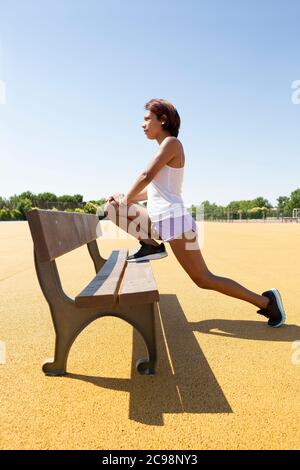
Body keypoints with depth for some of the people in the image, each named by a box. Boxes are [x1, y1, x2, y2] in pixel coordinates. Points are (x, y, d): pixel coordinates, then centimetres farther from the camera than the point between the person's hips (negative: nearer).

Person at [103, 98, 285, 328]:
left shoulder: (171, 142, -5)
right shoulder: (166, 148, 21)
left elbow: (146, 176, -14)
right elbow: (153, 191, 20)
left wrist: (126, 199, 0)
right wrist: (123, 199, 13)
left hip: (174, 219, -9)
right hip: (159, 221, 9)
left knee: (205, 280, -5)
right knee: (111, 207, 11)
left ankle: (266, 300, 10)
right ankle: (150, 246, 8)